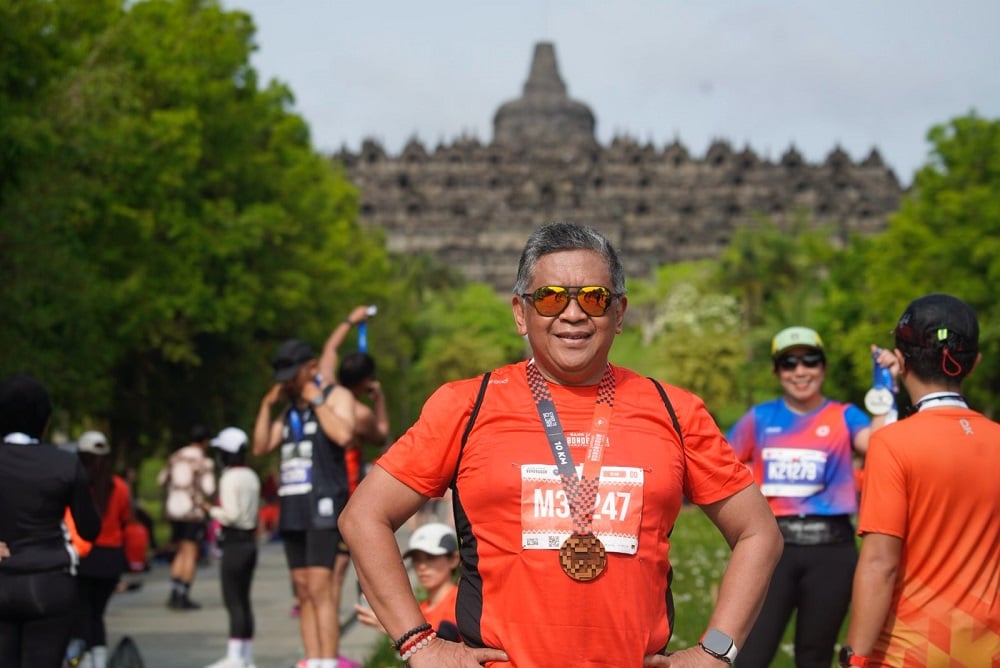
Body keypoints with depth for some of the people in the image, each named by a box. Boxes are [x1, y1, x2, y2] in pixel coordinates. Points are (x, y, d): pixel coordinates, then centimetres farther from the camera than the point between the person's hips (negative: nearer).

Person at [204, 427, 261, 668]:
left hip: (234, 544, -9)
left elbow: (231, 514, -20)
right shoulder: (251, 477, 12)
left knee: (233, 601, -8)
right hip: (250, 542, 9)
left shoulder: (229, 478, -14)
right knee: (244, 600, 12)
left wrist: (210, 510, -6)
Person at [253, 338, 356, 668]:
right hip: (292, 507, 7)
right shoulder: (289, 408, 21)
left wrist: (316, 400, -12)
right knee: (304, 593, 5)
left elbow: (343, 435, -19)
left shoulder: (336, 396, 0)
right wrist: (267, 405, 7)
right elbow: (261, 446, 15)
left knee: (319, 589, -15)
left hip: (323, 504, -7)